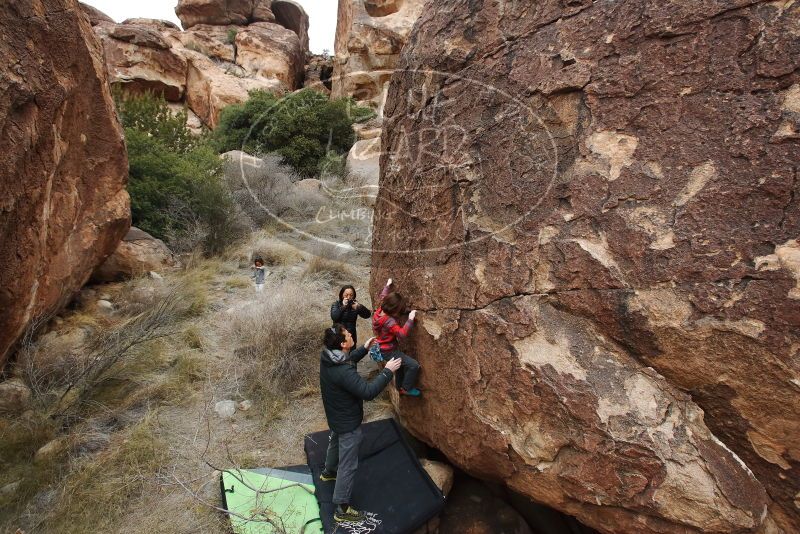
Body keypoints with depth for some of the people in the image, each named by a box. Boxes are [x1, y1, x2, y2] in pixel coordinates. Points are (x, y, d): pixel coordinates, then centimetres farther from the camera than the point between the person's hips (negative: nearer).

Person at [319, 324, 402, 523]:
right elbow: (368, 392, -36)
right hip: (348, 421, -9)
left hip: (335, 415, 9)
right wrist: (387, 371, -29)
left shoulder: (327, 356, -13)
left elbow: (348, 359, 8)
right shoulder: (344, 372, -40)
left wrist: (365, 348, 3)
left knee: (335, 443, 35)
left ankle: (328, 472, 62)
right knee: (348, 464, 8)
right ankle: (342, 509, 23)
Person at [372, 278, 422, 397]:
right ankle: (406, 388, 4)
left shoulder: (379, 311, -6)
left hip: (382, 348, 10)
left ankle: (400, 386, 41)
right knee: (414, 365, -11)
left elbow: (382, 298, 13)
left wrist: (387, 286, 21)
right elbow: (402, 334, -38)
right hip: (389, 351, -10)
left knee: (403, 363, 29)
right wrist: (410, 320, -35)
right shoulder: (389, 321, -31)